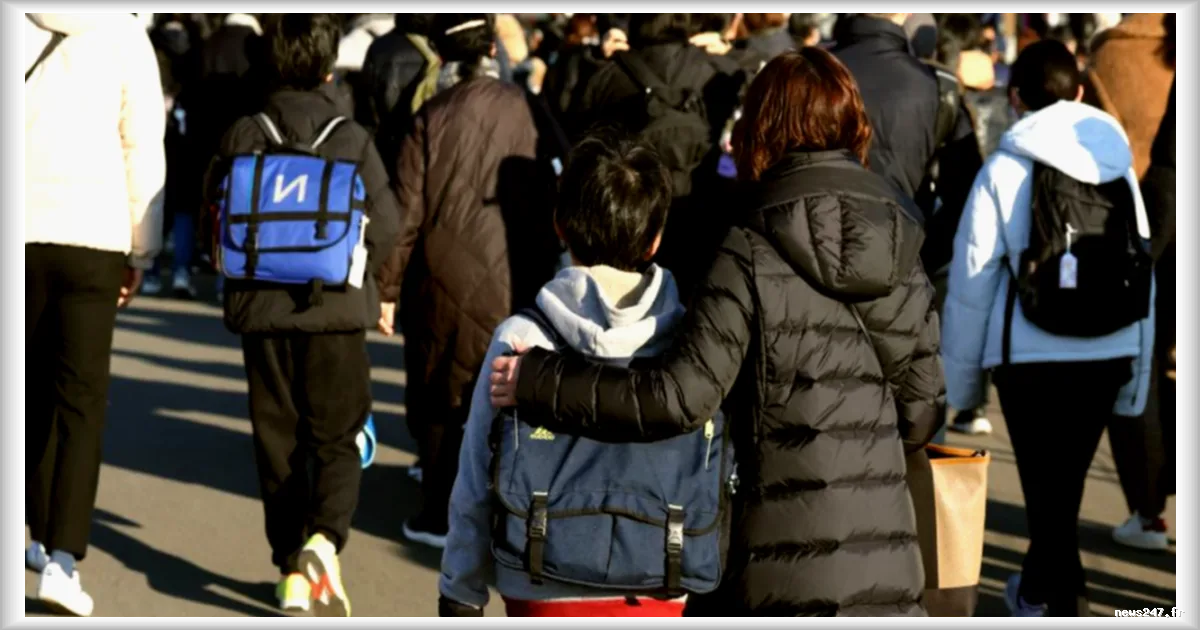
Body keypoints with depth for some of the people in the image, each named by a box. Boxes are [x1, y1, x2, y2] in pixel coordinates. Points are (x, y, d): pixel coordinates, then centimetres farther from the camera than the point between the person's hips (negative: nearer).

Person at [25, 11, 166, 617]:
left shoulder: (29, 32, 2)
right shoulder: (124, 35, 0)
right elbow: (144, 150, 1)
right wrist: (141, 252, 8)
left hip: (29, 227, 2)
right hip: (93, 232, -2)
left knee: (35, 392, 16)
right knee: (82, 397, -3)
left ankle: (43, 539, 27)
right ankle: (63, 558, -14)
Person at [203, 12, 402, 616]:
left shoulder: (243, 137, -1)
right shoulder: (352, 140, -5)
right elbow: (385, 224, -5)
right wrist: (368, 284, 15)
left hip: (261, 310, 2)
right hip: (336, 311, -1)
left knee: (277, 441, 12)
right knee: (337, 440, 7)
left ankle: (292, 571, 14)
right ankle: (324, 537, -19)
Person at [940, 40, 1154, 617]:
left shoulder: (1005, 169, -4)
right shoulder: (1118, 163, 6)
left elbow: (972, 279, -4)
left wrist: (961, 375, 6)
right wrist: (1136, 373, 17)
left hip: (1031, 354, -4)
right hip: (1110, 352, 4)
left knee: (1047, 489, 4)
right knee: (1066, 482, 19)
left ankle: (1064, 601, 2)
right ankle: (1037, 589, 37)